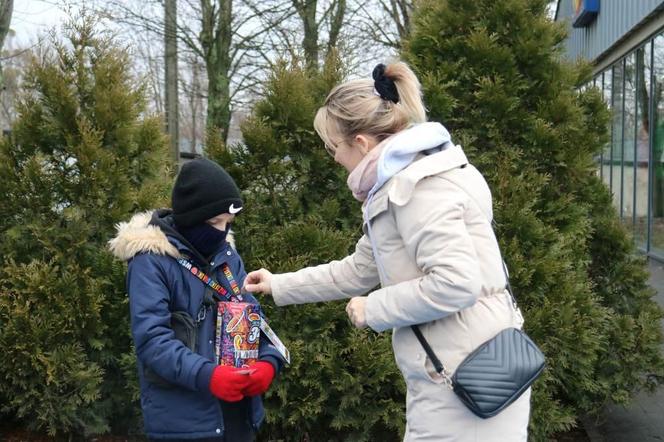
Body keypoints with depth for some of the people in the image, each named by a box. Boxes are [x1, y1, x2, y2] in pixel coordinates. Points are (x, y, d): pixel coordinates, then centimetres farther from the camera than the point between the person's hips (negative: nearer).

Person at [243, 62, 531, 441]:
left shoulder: (419, 184, -17)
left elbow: (456, 283, -26)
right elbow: (359, 269, 25)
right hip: (454, 373, 10)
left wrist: (373, 309, -12)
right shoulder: (401, 182, 16)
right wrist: (278, 286, 28)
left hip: (464, 378, -10)